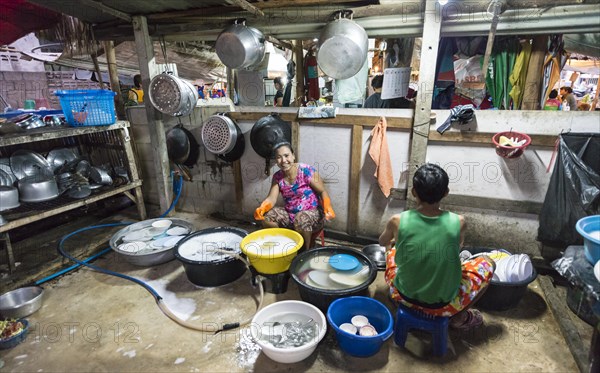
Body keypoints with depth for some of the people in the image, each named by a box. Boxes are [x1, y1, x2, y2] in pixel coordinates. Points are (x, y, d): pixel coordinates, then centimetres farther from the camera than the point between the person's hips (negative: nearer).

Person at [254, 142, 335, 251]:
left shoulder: (307, 171, -16)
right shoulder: (277, 177, -1)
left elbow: (322, 192, -12)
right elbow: (272, 198, -9)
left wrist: (327, 207, -32)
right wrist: (262, 208, -31)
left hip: (312, 213, -5)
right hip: (290, 214, 5)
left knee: (300, 219, -36)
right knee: (266, 216, -15)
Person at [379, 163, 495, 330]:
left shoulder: (397, 221, -17)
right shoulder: (458, 222, -18)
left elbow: (382, 242, 8)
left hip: (404, 298, 2)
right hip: (443, 304, -1)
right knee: (487, 262, 20)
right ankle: (460, 317, 22)